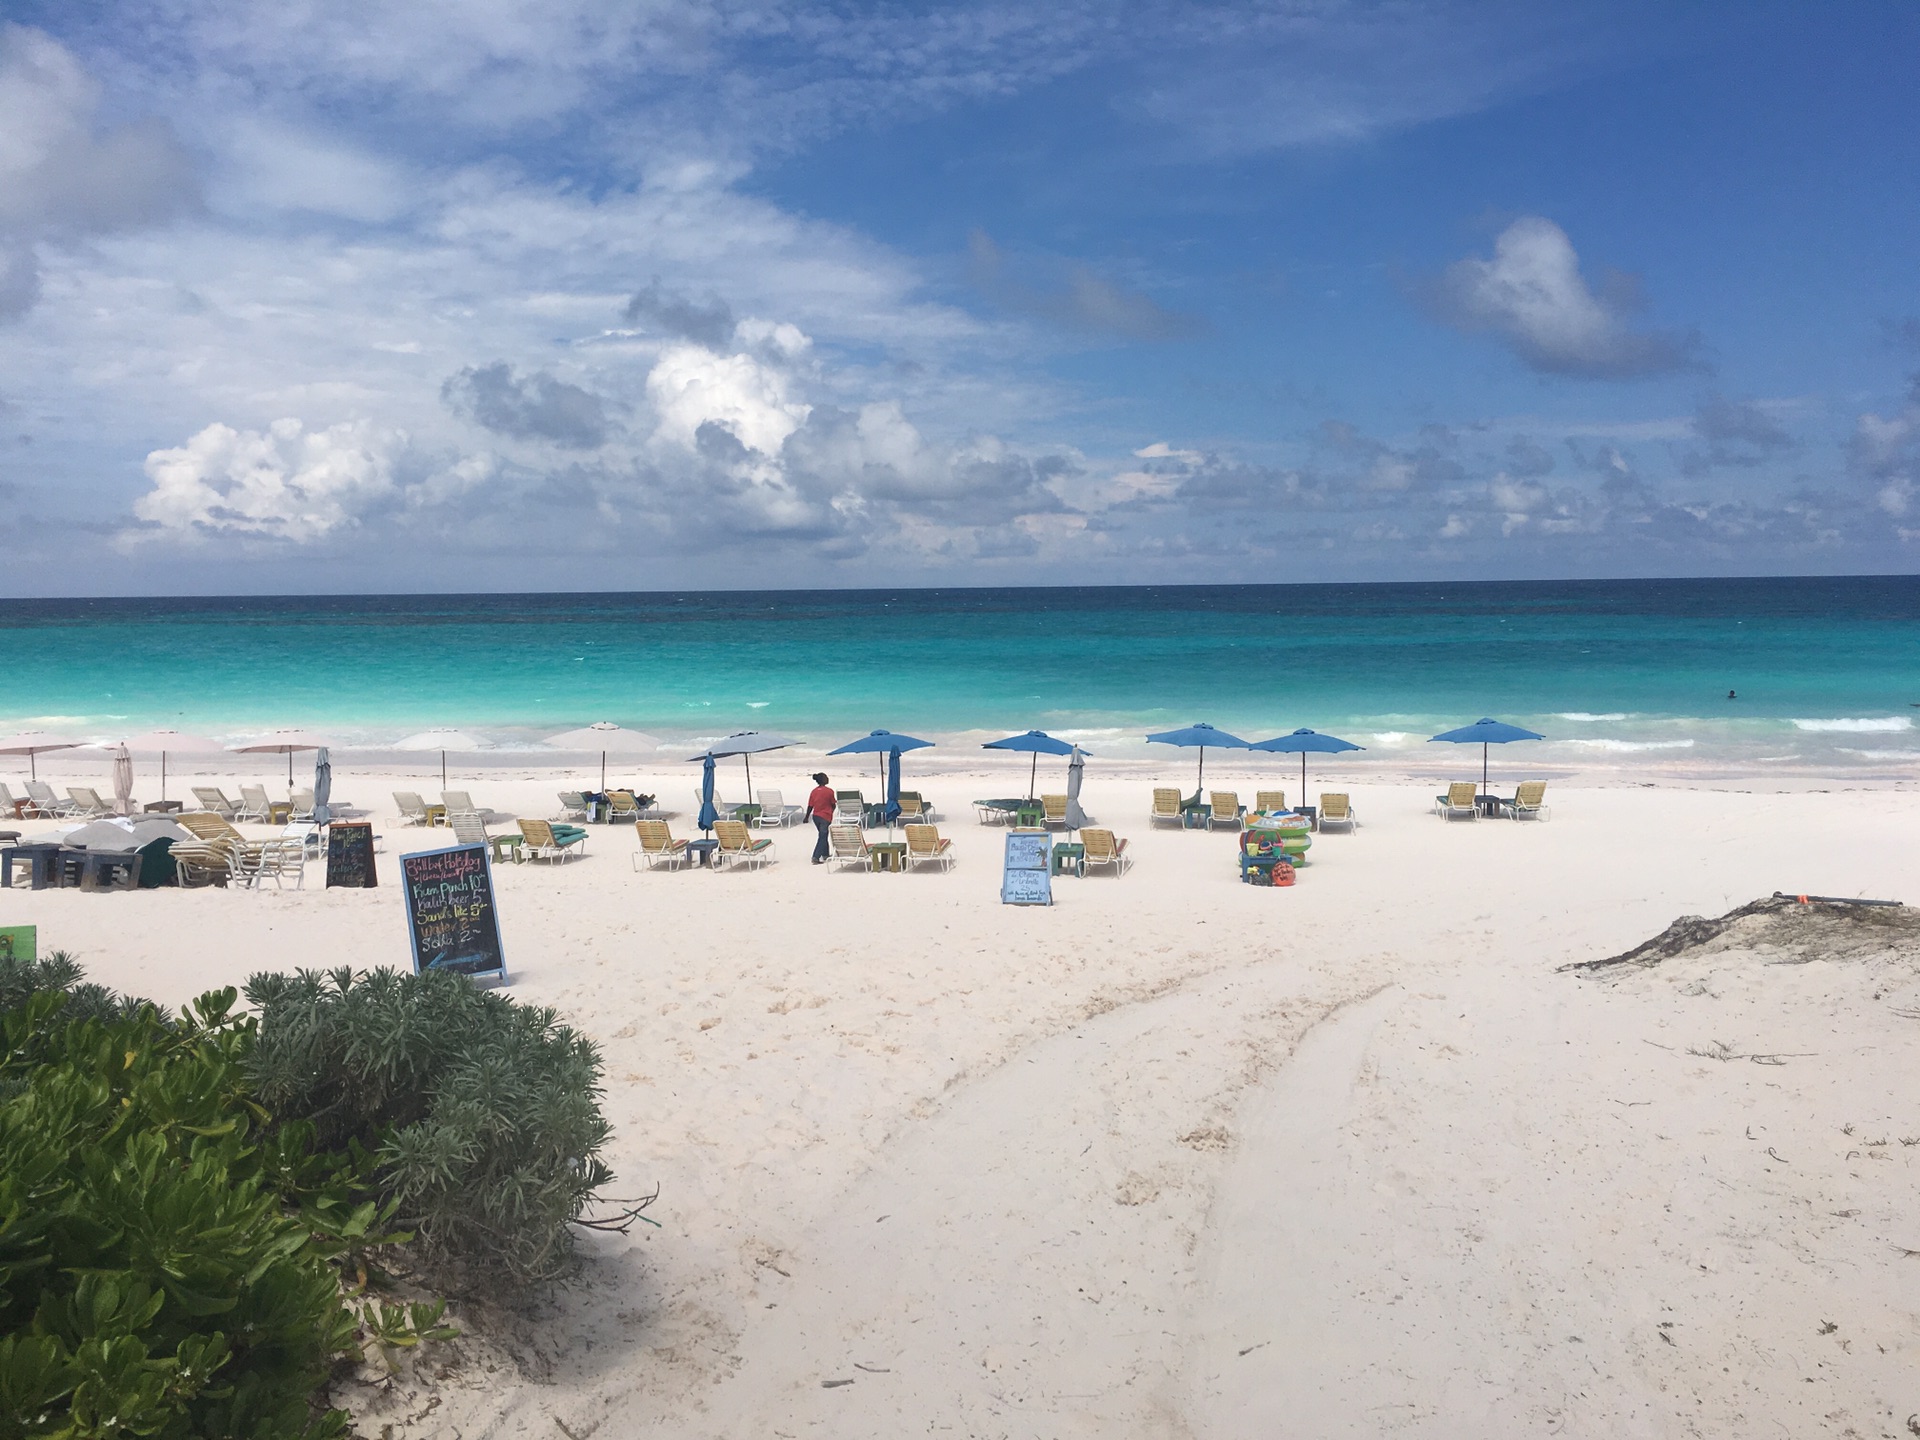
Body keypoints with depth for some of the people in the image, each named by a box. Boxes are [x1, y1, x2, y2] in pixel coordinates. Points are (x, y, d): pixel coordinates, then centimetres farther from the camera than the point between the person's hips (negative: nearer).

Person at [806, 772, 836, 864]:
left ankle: (825, 855, 32)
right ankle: (816, 857, -11)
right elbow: (833, 805, -3)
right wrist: (831, 811, 18)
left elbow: (810, 806, 1)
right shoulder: (829, 791, -12)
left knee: (823, 836, 21)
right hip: (825, 817, -5)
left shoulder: (814, 791, 0)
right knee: (822, 837, -1)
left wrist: (807, 817, 12)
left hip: (815, 816, 5)